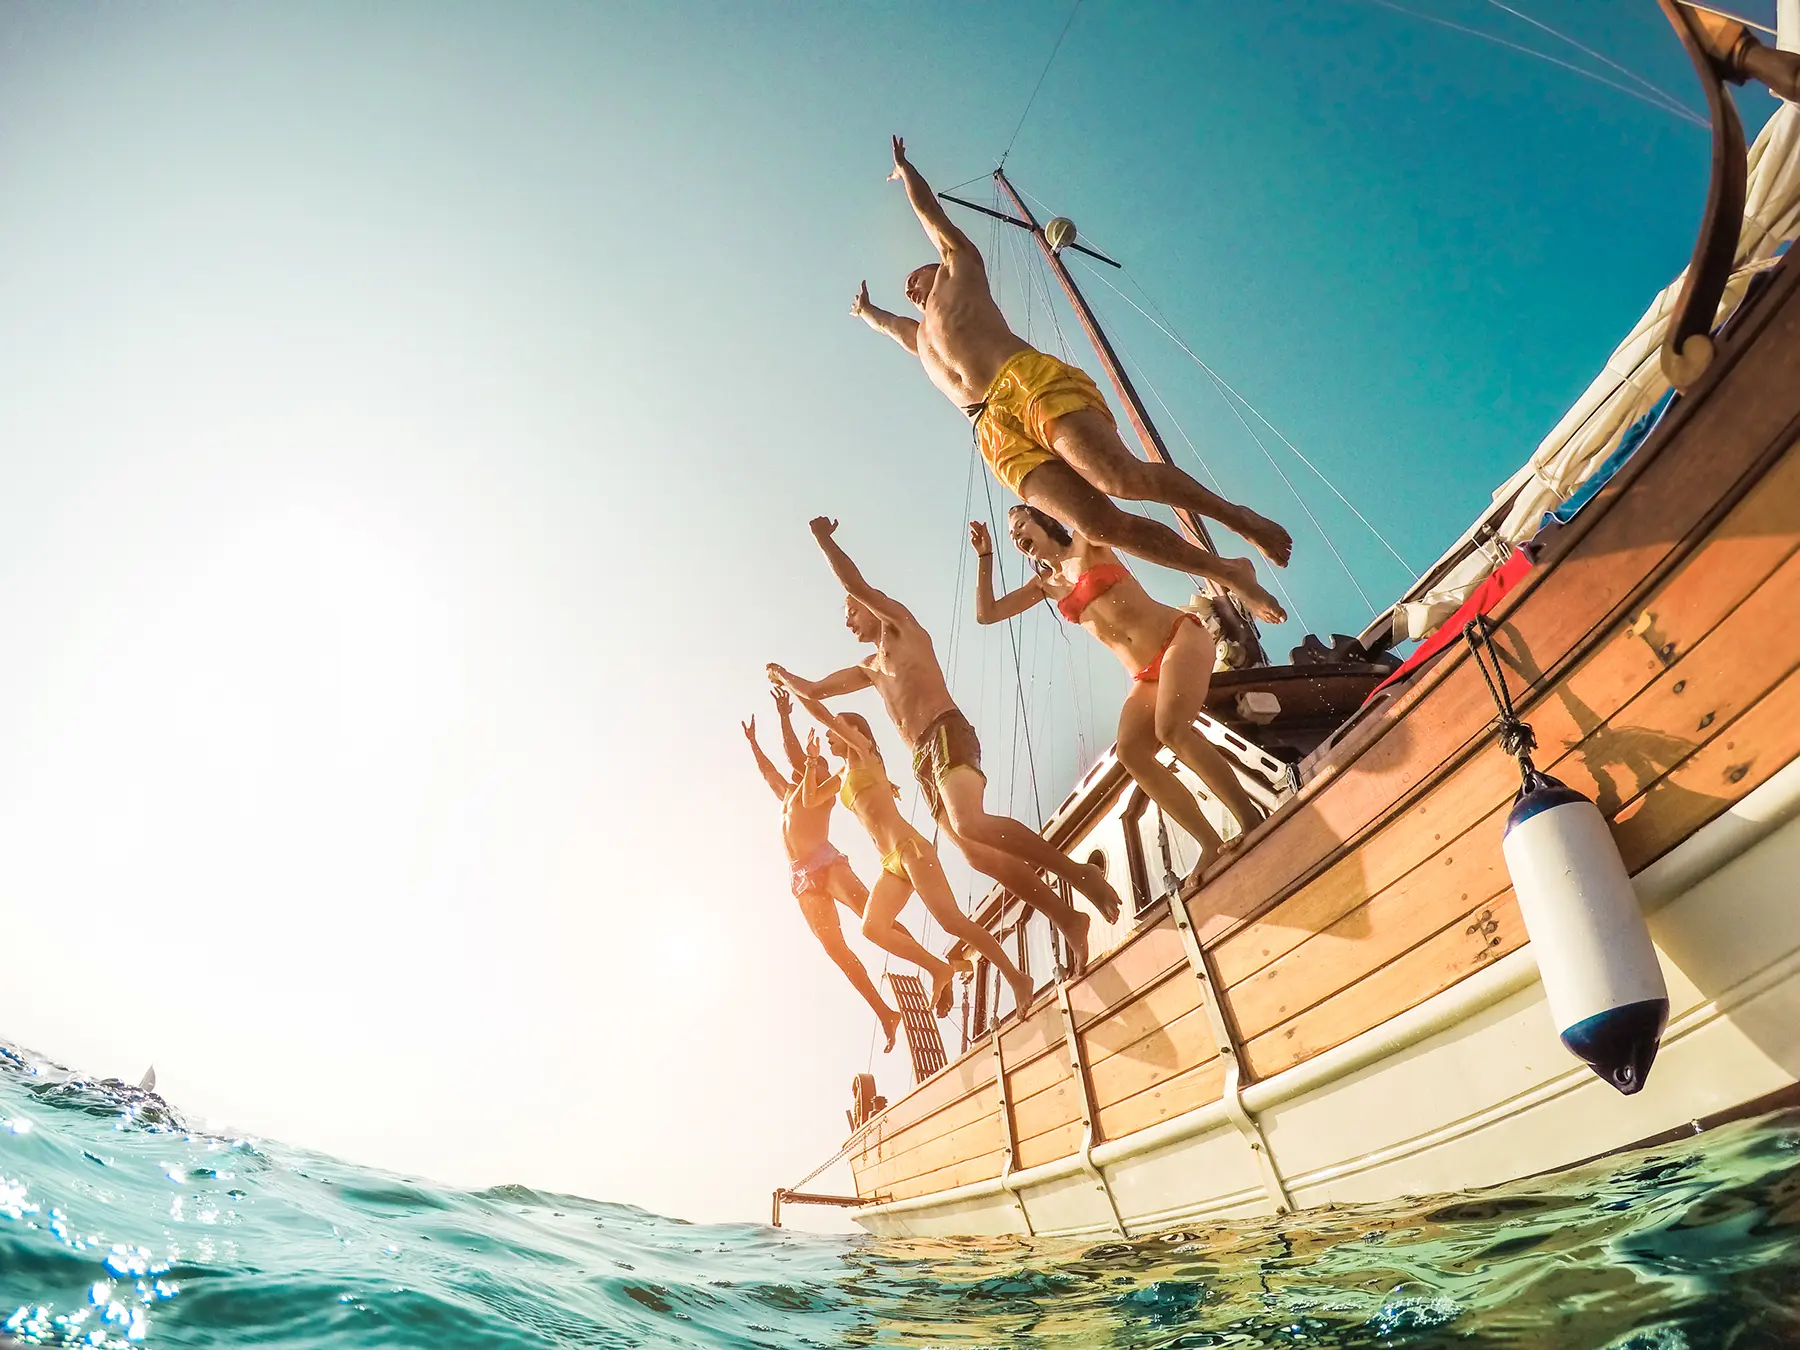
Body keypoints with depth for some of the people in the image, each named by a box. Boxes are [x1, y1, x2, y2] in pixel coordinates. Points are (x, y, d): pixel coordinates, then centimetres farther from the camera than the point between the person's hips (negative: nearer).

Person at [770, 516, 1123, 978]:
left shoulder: (901, 626, 12)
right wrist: (782, 675, 45)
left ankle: (1078, 873, -28)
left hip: (947, 734, -8)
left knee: (969, 824, -33)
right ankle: (1067, 918, -4)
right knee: (978, 854, -6)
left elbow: (857, 585, -2)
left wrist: (824, 540, 7)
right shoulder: (870, 668, 32)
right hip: (922, 757, 8)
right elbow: (814, 691, 39)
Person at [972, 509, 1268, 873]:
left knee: (1170, 730, -30)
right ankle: (1212, 844, -17)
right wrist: (985, 556, 11)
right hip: (1146, 677, 5)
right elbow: (985, 613, 16)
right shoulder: (1045, 584, 18)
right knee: (1131, 751, -21)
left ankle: (1253, 821, -22)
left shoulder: (1086, 544, 4)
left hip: (1179, 636, -5)